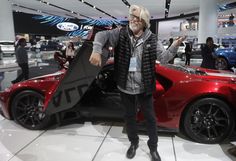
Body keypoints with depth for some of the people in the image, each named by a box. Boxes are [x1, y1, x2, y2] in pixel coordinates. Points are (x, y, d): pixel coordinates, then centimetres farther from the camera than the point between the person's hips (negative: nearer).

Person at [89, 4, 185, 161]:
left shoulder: (152, 39, -6)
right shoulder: (121, 33, -4)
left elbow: (164, 57, -6)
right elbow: (102, 35, -11)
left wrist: (174, 46, -24)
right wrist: (97, 51, -31)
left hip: (144, 88, -1)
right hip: (126, 87, 1)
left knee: (150, 117, 13)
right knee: (130, 116, 19)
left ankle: (153, 147, 37)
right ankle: (134, 143, 45)